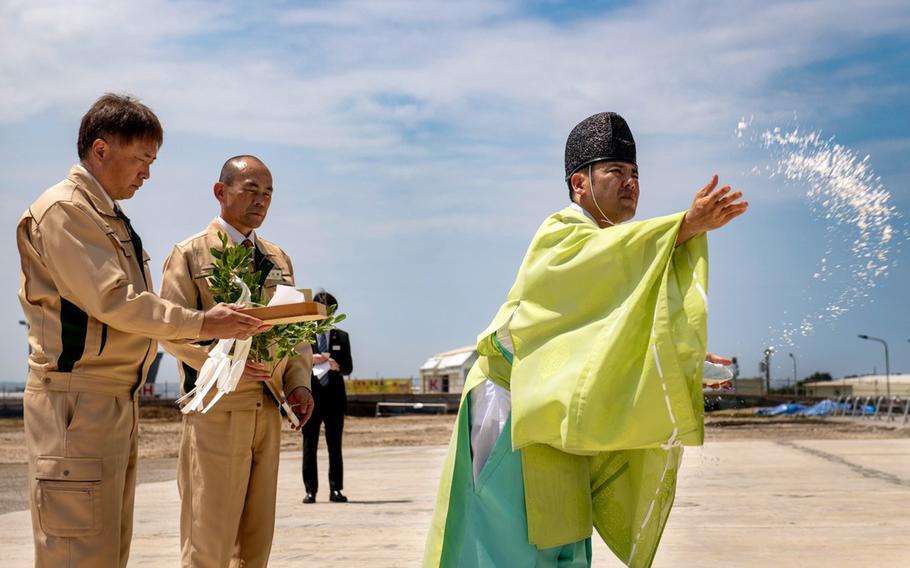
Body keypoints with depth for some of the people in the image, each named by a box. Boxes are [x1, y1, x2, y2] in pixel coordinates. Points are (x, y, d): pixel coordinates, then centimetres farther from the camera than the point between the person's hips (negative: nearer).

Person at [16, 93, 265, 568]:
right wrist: (201, 324, -13)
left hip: (119, 400, 10)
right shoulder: (63, 210, -10)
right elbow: (112, 301, -17)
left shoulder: (110, 217, 19)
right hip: (77, 403, -10)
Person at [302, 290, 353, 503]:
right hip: (311, 396, -2)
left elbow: (349, 367, 9)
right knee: (309, 446, 1)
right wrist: (310, 360, -16)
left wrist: (337, 366, -13)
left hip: (334, 396, 2)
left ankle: (336, 489, 6)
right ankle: (310, 490, 6)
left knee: (335, 446, 3)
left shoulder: (341, 337, 13)